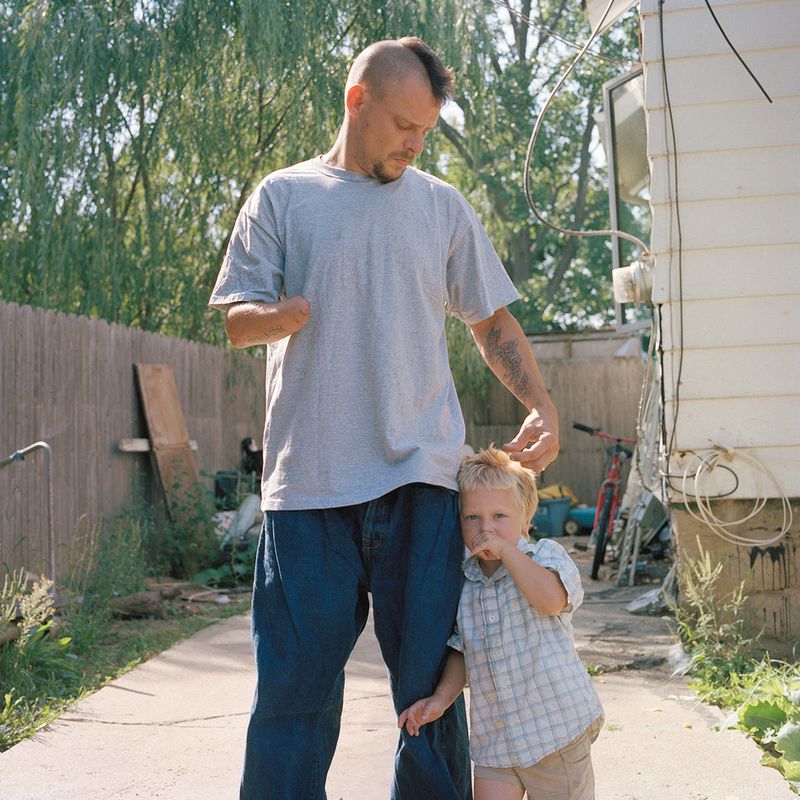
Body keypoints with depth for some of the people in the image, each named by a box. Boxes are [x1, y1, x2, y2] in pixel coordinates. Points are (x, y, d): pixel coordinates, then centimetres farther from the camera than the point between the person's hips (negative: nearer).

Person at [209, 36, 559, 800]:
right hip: (308, 480, -1)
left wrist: (542, 406, 0)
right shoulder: (282, 197, 9)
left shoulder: (442, 206, 14)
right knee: (294, 687, 1)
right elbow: (236, 321, 5)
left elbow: (494, 324, 17)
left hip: (421, 477, 2)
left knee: (431, 680, 5)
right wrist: (276, 315, -19)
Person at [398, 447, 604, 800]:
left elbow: (552, 599, -28)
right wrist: (441, 697, -2)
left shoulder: (546, 554, -6)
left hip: (555, 726, -3)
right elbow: (461, 652, 12)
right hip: (493, 736, 4)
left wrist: (506, 550, -21)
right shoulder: (464, 583, 5)